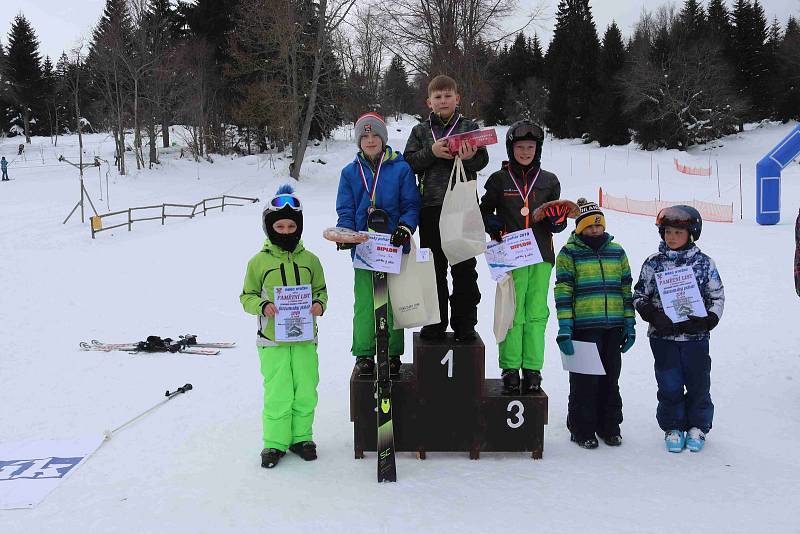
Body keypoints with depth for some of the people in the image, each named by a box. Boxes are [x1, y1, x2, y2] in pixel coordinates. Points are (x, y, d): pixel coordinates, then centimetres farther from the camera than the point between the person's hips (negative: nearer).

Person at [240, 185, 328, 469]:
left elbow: (320, 290, 15)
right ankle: (275, 442, 18)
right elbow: (247, 296, 4)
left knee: (306, 392, 8)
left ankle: (301, 437, 27)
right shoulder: (259, 261, -2)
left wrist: (319, 304, -7)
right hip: (272, 340, -2)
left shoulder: (309, 260, 5)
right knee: (278, 394, 0)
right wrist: (263, 306, -16)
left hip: (305, 338, 3)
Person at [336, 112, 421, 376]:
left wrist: (405, 228, -16)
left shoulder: (401, 169, 2)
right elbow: (345, 210, 9)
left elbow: (411, 205, 2)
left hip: (394, 246, -1)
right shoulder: (350, 172, 8)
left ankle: (393, 353, 18)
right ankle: (364, 353, 14)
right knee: (364, 302, 2)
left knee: (393, 301, 6)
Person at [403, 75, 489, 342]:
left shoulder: (470, 127, 8)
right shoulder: (420, 131, 10)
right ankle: (435, 321, 17)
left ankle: (465, 322, 13)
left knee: (464, 267, 4)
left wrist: (468, 157, -21)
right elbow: (409, 162, 2)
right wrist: (432, 152, -14)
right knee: (434, 267, 7)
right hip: (431, 207, 1)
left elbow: (483, 159, 1)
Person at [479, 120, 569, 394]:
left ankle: (532, 369, 11)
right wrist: (494, 226, -5)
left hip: (541, 256, 2)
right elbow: (484, 211, 15)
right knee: (512, 313, -3)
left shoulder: (549, 181, 11)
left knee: (536, 314, 3)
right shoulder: (499, 179, 6)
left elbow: (558, 224, 15)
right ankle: (510, 368, 6)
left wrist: (558, 218, -8)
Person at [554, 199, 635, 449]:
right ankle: (581, 429, 14)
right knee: (585, 380, 0)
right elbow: (563, 292, -7)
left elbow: (626, 289, 14)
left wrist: (630, 325, 10)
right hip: (584, 327, -4)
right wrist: (564, 329, -13)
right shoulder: (569, 252, -2)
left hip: (614, 327, 4)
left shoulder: (617, 251, 12)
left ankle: (609, 426, 26)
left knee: (610, 378, 12)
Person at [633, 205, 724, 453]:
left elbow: (717, 296, 6)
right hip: (663, 336, 0)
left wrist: (708, 320, -11)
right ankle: (673, 427, 23)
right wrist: (652, 314, -12)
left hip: (696, 335, 0)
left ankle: (698, 426, 28)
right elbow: (639, 295, 5)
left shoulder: (703, 263, 1)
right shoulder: (653, 263, 1)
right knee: (669, 385, 6)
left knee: (698, 383, 9)